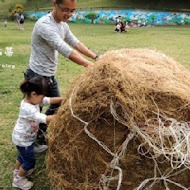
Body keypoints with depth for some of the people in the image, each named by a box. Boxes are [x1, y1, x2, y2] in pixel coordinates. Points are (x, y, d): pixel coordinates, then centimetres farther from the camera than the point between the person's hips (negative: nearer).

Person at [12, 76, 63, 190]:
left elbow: (50, 100, -7)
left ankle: (18, 171, 53)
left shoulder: (34, 99, -10)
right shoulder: (27, 108, -38)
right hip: (23, 139, -9)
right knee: (30, 160, 8)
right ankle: (18, 180, 28)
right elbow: (45, 119, -42)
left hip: (25, 137, 9)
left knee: (23, 155, 29)